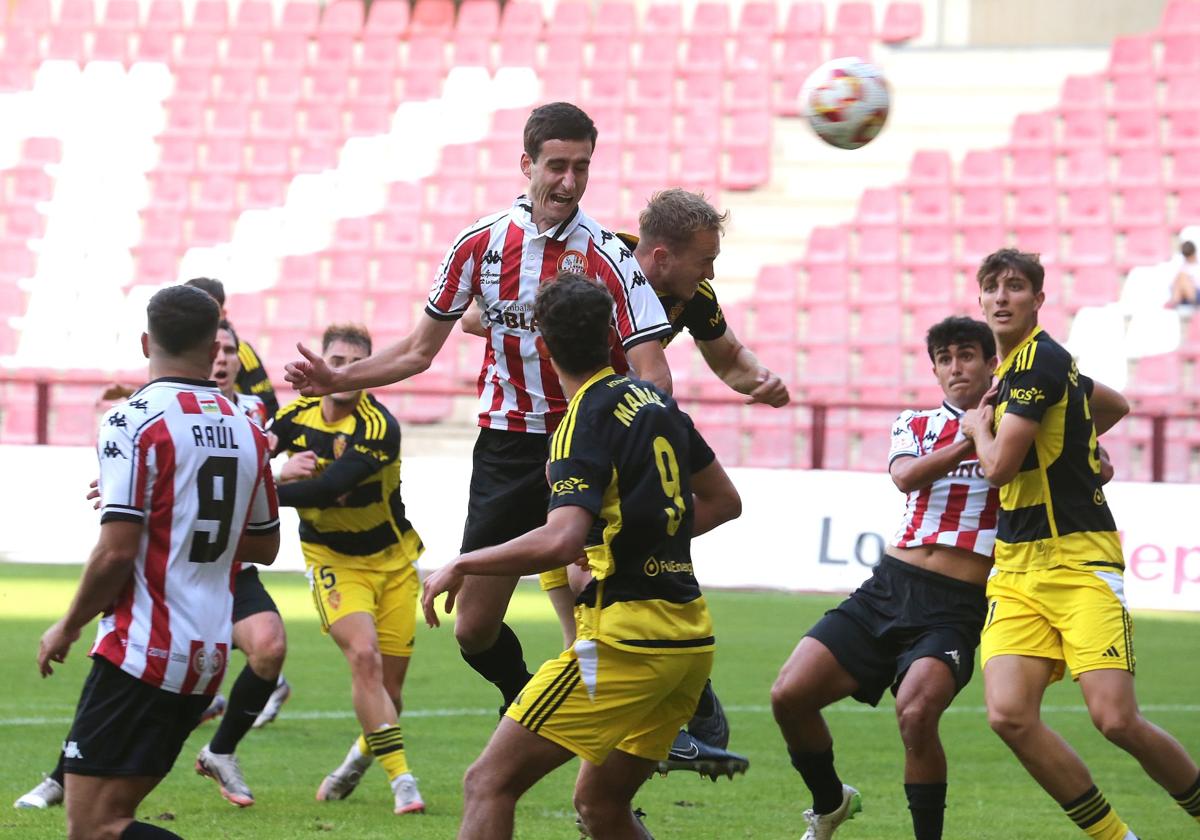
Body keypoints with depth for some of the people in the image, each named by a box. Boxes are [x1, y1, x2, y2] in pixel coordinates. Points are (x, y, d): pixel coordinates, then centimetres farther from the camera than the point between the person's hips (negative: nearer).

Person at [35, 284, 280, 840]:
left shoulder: (134, 420, -12)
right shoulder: (246, 429, 10)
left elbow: (118, 551, -18)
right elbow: (265, 546, 21)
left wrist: (68, 627, -3)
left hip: (144, 650, -8)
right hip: (209, 656, 8)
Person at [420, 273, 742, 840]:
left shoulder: (584, 423, -11)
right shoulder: (656, 401, 13)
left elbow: (562, 541, -26)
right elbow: (724, 500, 25)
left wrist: (460, 565, -15)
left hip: (625, 639, -8)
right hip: (691, 642, 8)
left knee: (489, 783, -6)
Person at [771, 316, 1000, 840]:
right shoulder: (914, 425, 16)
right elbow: (905, 476, -7)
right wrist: (967, 442, -21)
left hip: (956, 606, -4)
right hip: (889, 586, 4)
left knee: (916, 712, -30)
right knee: (789, 696, -5)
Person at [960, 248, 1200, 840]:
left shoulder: (1038, 359, -12)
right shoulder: (1020, 365, 16)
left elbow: (999, 466, -16)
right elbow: (1115, 404, 33)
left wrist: (979, 428, 4)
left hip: (1078, 563, -8)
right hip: (1017, 572, 8)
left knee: (1116, 720, -17)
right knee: (1010, 715, -11)